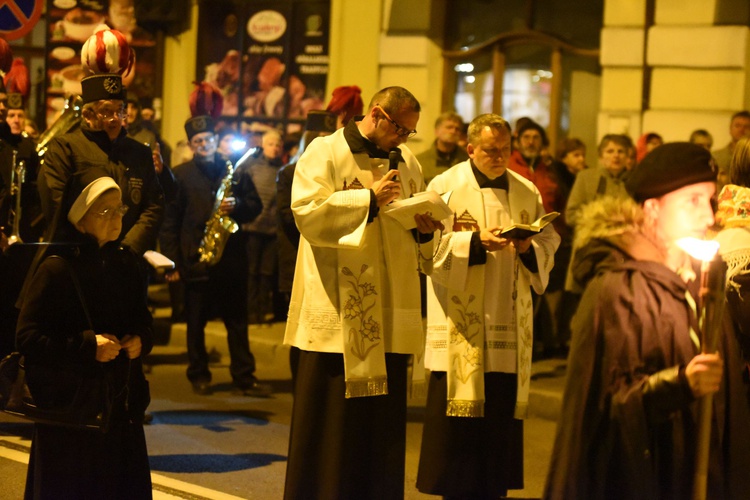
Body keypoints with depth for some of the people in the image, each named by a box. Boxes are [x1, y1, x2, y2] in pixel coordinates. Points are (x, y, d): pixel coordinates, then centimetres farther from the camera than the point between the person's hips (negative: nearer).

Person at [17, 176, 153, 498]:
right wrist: (87, 346, -21)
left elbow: (142, 319, 21)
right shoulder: (56, 269, -12)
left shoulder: (125, 266, 9)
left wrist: (140, 340, -2)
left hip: (122, 407, 6)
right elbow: (28, 338, -15)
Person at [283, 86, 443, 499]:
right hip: (335, 312, -5)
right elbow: (306, 213, -15)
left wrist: (425, 229, -4)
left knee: (383, 416, 6)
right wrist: (369, 198, -19)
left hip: (389, 316, 5)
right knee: (329, 416, -2)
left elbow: (420, 244, 19)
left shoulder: (406, 161, 14)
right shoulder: (325, 153, -1)